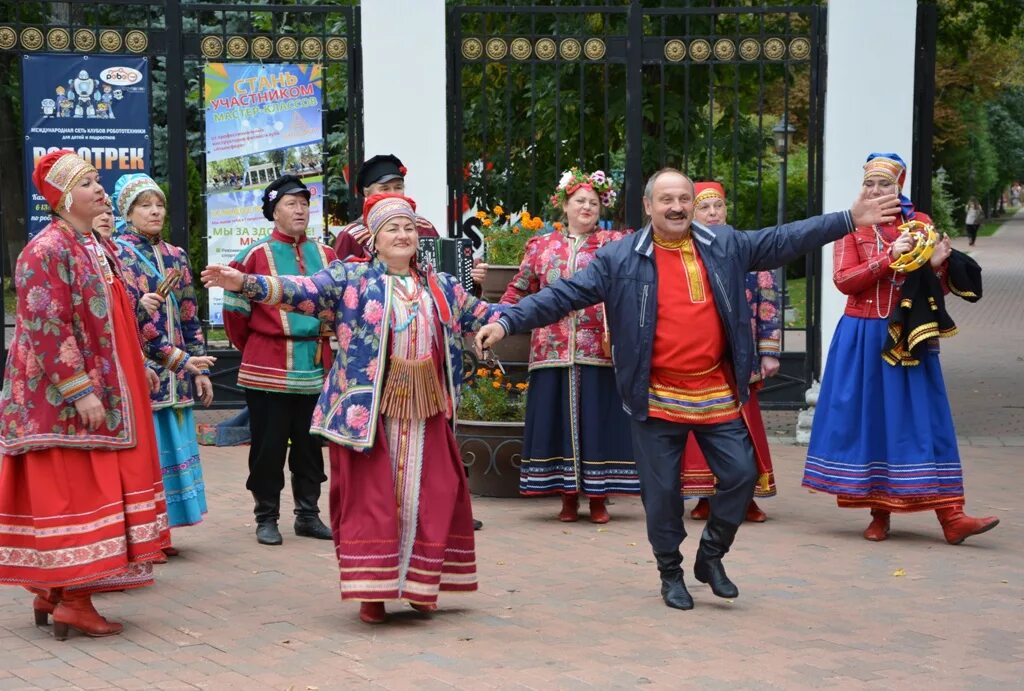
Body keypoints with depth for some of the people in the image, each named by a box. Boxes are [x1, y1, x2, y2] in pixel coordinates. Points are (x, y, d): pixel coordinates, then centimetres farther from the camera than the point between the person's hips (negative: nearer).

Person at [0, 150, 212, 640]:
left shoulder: (97, 249, 15)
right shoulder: (47, 251, -13)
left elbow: (124, 320, 21)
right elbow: (47, 327, -20)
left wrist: (174, 357, 18)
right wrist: (81, 392, -23)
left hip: (106, 392, 9)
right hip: (65, 398, -9)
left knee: (90, 488, 10)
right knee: (72, 491, -5)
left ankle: (52, 592, 18)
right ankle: (72, 601, 1)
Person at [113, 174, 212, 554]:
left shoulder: (175, 256, 15)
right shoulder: (115, 254, -2)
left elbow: (190, 318, 16)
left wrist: (200, 369, 12)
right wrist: (137, 307, -25)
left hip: (173, 376, 6)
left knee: (169, 446, 6)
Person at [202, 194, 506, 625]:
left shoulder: (441, 287, 14)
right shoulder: (350, 278, 0)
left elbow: (481, 315, 22)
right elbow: (301, 291, -11)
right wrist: (245, 283, -26)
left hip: (425, 412, 4)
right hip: (368, 411, -4)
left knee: (429, 497, 5)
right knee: (370, 498, -3)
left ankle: (420, 584, 20)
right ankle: (372, 591, 7)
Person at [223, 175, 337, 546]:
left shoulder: (325, 255, 8)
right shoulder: (255, 256, -3)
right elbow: (235, 311, 2)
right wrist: (255, 350, 10)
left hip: (317, 370, 4)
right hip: (269, 372, -4)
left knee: (310, 444, 10)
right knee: (269, 445, 2)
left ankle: (308, 515, 20)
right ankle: (266, 518, 13)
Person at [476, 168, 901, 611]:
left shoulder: (726, 246, 5)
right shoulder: (620, 259, -3)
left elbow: (785, 241, 6)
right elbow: (566, 295, -5)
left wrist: (850, 220, 1)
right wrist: (508, 322, -14)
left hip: (718, 396, 3)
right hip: (657, 400, -2)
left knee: (741, 475, 3)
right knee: (661, 490, 5)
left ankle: (711, 556, 26)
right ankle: (670, 572, 25)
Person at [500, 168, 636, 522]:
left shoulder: (613, 244, 8)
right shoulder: (541, 247, 13)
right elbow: (518, 291, 14)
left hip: (599, 351, -1)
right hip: (552, 352, 2)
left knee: (597, 419, 0)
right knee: (558, 420, 3)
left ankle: (598, 497, 9)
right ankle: (568, 496, 13)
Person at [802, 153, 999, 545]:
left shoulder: (920, 224, 8)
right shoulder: (852, 226, 3)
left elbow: (940, 289, 9)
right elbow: (843, 280, -10)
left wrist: (938, 265, -13)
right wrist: (889, 256, -18)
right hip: (863, 337, -1)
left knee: (922, 420, -2)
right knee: (868, 418, 1)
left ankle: (950, 517, -5)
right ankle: (879, 513, 11)